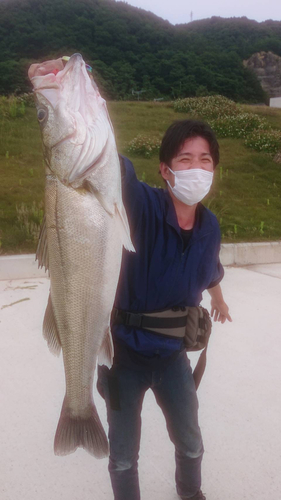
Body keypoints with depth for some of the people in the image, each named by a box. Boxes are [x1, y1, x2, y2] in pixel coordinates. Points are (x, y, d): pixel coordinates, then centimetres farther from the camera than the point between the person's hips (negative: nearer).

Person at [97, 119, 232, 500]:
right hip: (124, 353, -4)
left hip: (172, 354, 5)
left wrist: (218, 299, 33)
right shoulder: (142, 206, -25)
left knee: (191, 445, 25)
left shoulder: (210, 226, -9)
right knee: (123, 457, 15)